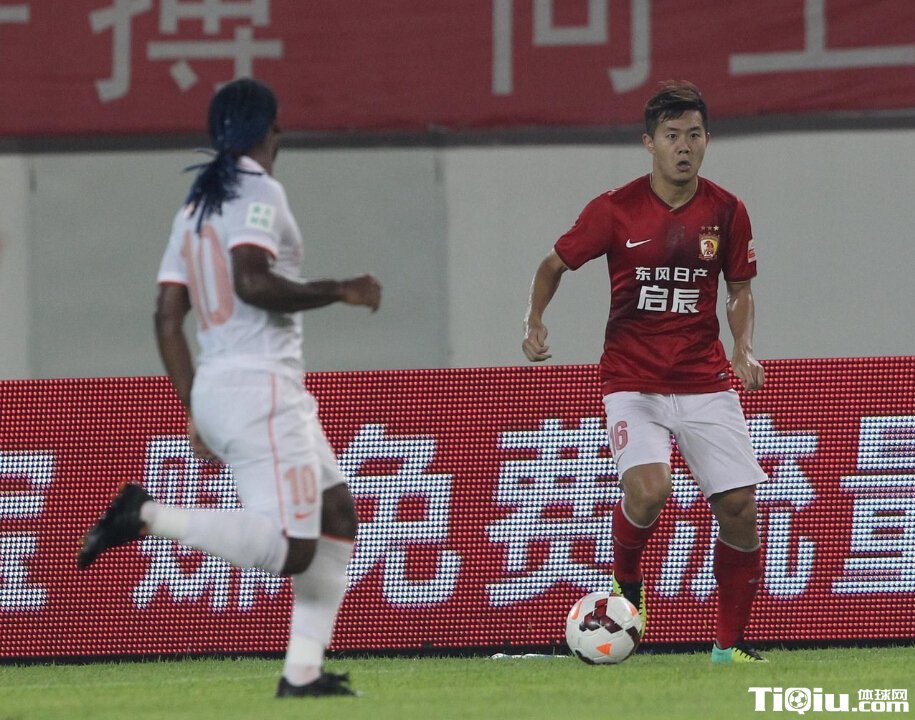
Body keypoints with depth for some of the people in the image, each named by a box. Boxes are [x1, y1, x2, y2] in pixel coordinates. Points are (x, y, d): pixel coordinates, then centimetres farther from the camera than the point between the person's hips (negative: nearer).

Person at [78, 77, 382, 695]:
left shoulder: (194, 208, 18)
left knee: (336, 511, 14)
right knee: (290, 550, -16)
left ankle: (303, 669, 6)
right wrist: (338, 291, -10)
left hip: (214, 389, 10)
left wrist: (196, 410, 19)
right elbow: (252, 280, -21)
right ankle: (149, 516, -19)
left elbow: (168, 317, 16)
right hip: (260, 386, -10)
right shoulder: (259, 192, -6)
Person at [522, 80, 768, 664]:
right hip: (632, 381, -3)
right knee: (650, 489, -26)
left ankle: (731, 642, 13)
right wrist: (536, 321, -7)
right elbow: (555, 265, 8)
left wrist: (744, 352, -4)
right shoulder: (615, 209, -6)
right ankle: (625, 578, 7)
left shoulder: (726, 211, 1)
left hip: (704, 380, 3)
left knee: (740, 506, -4)